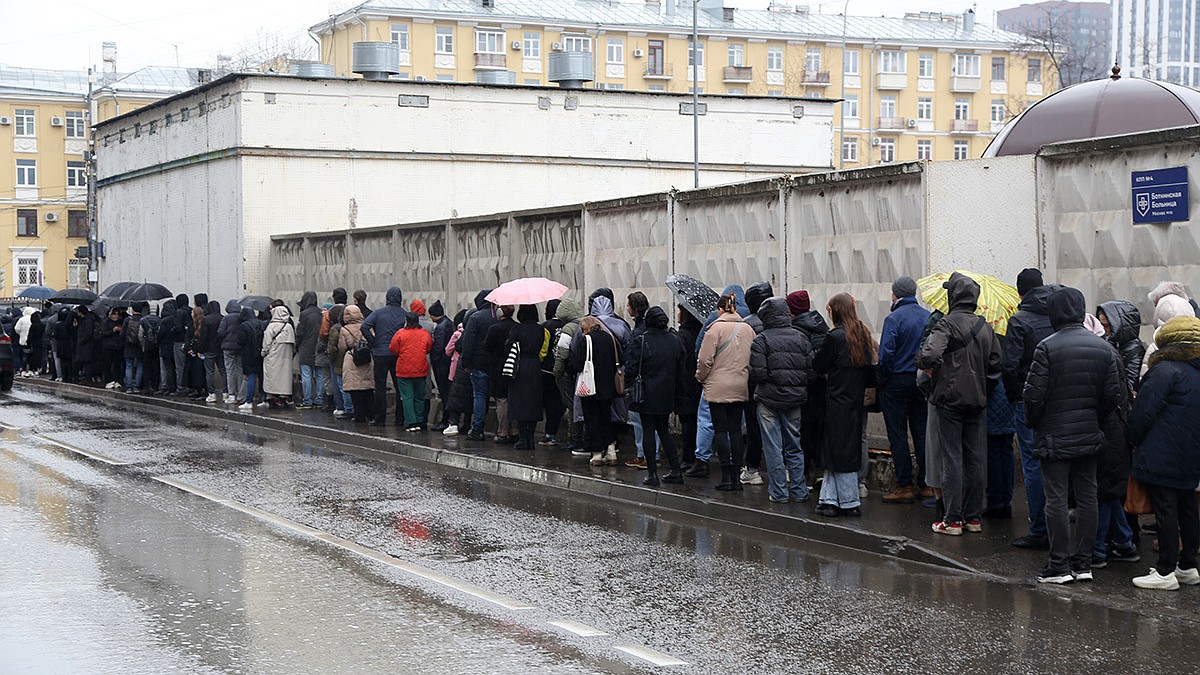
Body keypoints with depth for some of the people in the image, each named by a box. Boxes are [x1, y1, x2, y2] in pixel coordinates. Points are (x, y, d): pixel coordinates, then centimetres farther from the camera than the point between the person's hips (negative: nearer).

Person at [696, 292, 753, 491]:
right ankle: (736, 477, 10)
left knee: (720, 430, 0)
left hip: (718, 388, -5)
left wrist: (701, 377, 5)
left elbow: (705, 359, -12)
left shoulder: (716, 328, -10)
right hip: (741, 388, 5)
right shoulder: (748, 329, 6)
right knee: (736, 430, 10)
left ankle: (726, 476, -2)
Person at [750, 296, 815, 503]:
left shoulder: (761, 340, -10)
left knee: (773, 447, 2)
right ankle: (799, 491, 16)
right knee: (794, 446, 14)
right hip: (795, 400, 4)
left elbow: (757, 373, -16)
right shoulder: (801, 338, 4)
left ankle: (779, 492, 4)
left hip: (769, 399, -4)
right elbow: (812, 371, 1)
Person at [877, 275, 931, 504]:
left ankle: (905, 485, 1)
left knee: (898, 435, 1)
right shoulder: (929, 317, 4)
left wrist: (883, 380, -6)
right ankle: (924, 483, 14)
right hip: (923, 381, 5)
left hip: (897, 382, -5)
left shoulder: (894, 318, -13)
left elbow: (885, 354, -19)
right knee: (921, 432, 11)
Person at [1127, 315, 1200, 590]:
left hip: (1162, 458, -8)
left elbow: (1143, 412, -15)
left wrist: (1134, 439, 0)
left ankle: (1165, 572, -2)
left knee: (1165, 511, -5)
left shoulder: (1165, 371, -15)